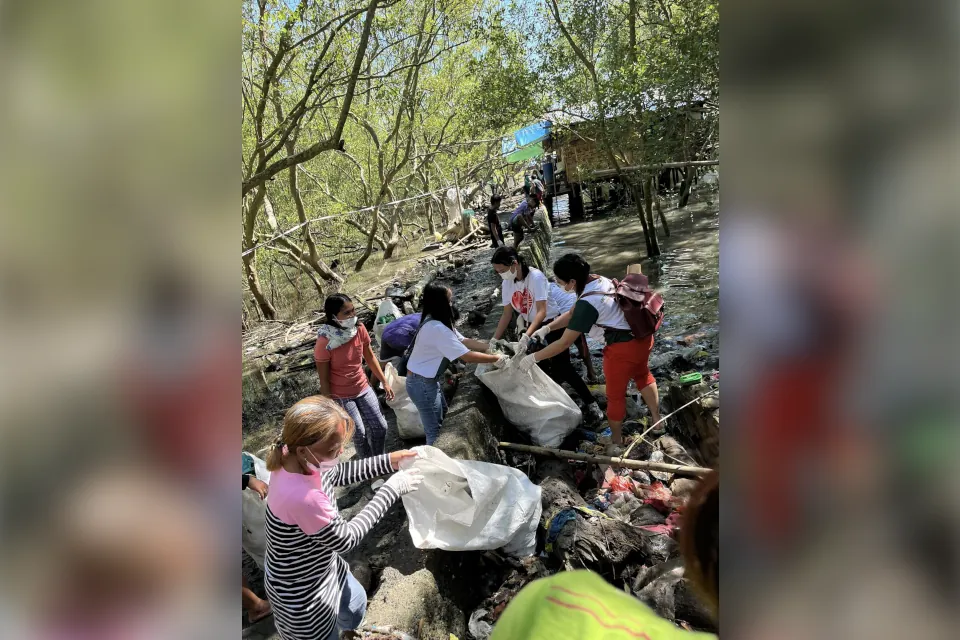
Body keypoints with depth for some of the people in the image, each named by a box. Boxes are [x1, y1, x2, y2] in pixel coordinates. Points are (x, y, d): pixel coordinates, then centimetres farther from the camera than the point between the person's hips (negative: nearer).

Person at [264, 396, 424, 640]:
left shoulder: (294, 457, -19)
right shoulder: (303, 497, -42)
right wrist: (391, 489, -22)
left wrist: (387, 461, -6)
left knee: (356, 602, 32)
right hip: (301, 592, -8)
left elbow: (336, 474, 3)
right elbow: (345, 538, -26)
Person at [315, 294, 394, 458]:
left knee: (380, 427, 10)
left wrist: (385, 382, 8)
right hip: (340, 396, -5)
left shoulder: (360, 329, -12)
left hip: (363, 389, 5)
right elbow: (324, 379, -18)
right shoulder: (325, 342, -26)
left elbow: (370, 357, 4)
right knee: (359, 434, 3)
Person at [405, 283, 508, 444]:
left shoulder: (437, 322, 3)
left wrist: (492, 347, -3)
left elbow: (464, 341, 4)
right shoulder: (437, 328, -29)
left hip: (428, 380, 10)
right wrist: (496, 359, -16)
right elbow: (467, 356, -27)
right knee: (434, 431, 2)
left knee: (442, 420, 24)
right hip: (422, 384, -10)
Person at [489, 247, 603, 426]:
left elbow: (542, 312, -31)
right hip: (533, 325, 7)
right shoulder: (507, 283, -6)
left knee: (561, 367, -10)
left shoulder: (535, 276, -26)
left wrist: (526, 336, -42)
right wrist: (494, 340, -4)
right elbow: (507, 315, 1)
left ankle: (591, 404, -1)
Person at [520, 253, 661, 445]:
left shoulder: (587, 304, -29)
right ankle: (656, 419, 52)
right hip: (642, 336, 9)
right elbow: (572, 314, 9)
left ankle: (617, 441, 34)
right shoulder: (598, 280, -1)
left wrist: (532, 358, -16)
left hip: (623, 348, -9)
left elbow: (564, 343, -24)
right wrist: (546, 328, 0)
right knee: (642, 375, 33)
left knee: (615, 395, 14)